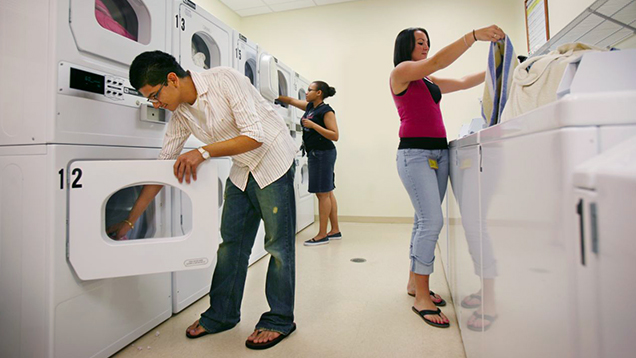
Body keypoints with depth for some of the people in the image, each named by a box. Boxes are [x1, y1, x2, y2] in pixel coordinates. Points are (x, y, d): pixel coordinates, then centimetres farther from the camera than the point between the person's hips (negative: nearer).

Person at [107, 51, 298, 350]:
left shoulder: (225, 80, -20)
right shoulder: (180, 115, 0)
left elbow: (255, 136, -25)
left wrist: (202, 152, -28)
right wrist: (129, 221, 5)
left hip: (272, 161, -6)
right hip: (241, 171, 7)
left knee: (278, 245, -1)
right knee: (231, 242, 8)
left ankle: (279, 320, 14)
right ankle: (222, 314, 25)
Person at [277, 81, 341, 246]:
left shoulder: (326, 110, -11)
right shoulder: (310, 107, 14)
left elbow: (335, 136, -17)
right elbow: (291, 100, 24)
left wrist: (313, 125, -20)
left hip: (323, 153, -9)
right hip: (315, 154, 9)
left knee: (322, 193, -5)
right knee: (327, 192, 11)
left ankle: (322, 234, 3)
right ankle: (335, 230, 20)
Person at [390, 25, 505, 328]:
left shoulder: (429, 81, 24)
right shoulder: (401, 71, 3)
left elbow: (464, 83, 28)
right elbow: (437, 62, -12)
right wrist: (473, 35, -15)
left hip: (439, 152, 8)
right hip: (414, 153, -8)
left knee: (425, 221, 7)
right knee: (432, 221, -14)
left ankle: (414, 282, 19)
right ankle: (421, 297, -4)